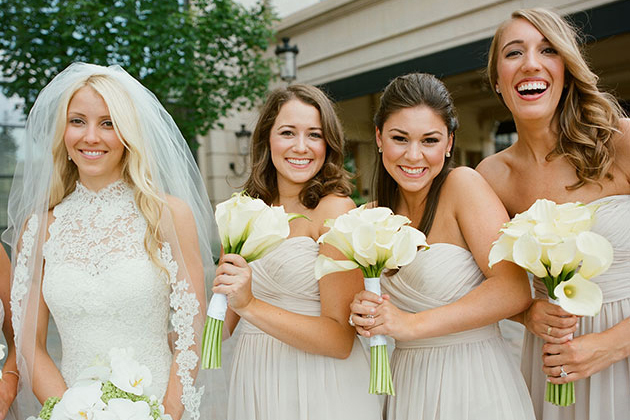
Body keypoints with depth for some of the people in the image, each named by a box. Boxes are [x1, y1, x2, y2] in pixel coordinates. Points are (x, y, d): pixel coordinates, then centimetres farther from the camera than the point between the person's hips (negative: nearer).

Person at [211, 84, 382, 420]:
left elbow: (341, 340, -19)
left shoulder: (335, 208, -14)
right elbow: (219, 325, 11)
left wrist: (250, 306, -26)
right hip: (253, 387, 5)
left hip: (319, 390, -5)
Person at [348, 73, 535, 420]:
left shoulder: (463, 185, -14)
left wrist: (412, 323, -21)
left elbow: (514, 290, -22)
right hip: (407, 387, 5)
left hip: (475, 387, -5)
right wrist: (364, 314, -13)